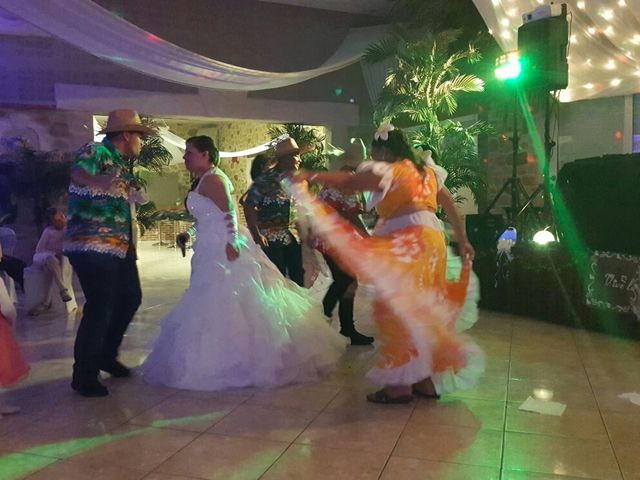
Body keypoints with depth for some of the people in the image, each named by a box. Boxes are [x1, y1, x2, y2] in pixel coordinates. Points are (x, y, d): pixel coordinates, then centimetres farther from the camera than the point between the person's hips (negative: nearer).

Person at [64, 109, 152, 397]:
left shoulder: (120, 164, 17)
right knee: (100, 307, -10)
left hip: (118, 245, 10)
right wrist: (96, 181, -55)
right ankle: (84, 376, 4)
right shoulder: (95, 152, -10)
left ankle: (106, 356, 33)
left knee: (130, 298, 15)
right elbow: (79, 172, -35)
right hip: (92, 245, -10)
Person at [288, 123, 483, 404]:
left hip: (407, 244, -9)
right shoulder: (426, 169, 18)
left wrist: (311, 177, -5)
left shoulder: (390, 170, -6)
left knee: (397, 308, -3)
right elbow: (450, 204, 20)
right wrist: (462, 240, 25)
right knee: (420, 309, 14)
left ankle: (399, 385, 0)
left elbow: (347, 183, -14)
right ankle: (428, 380, 21)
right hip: (431, 239, 9)